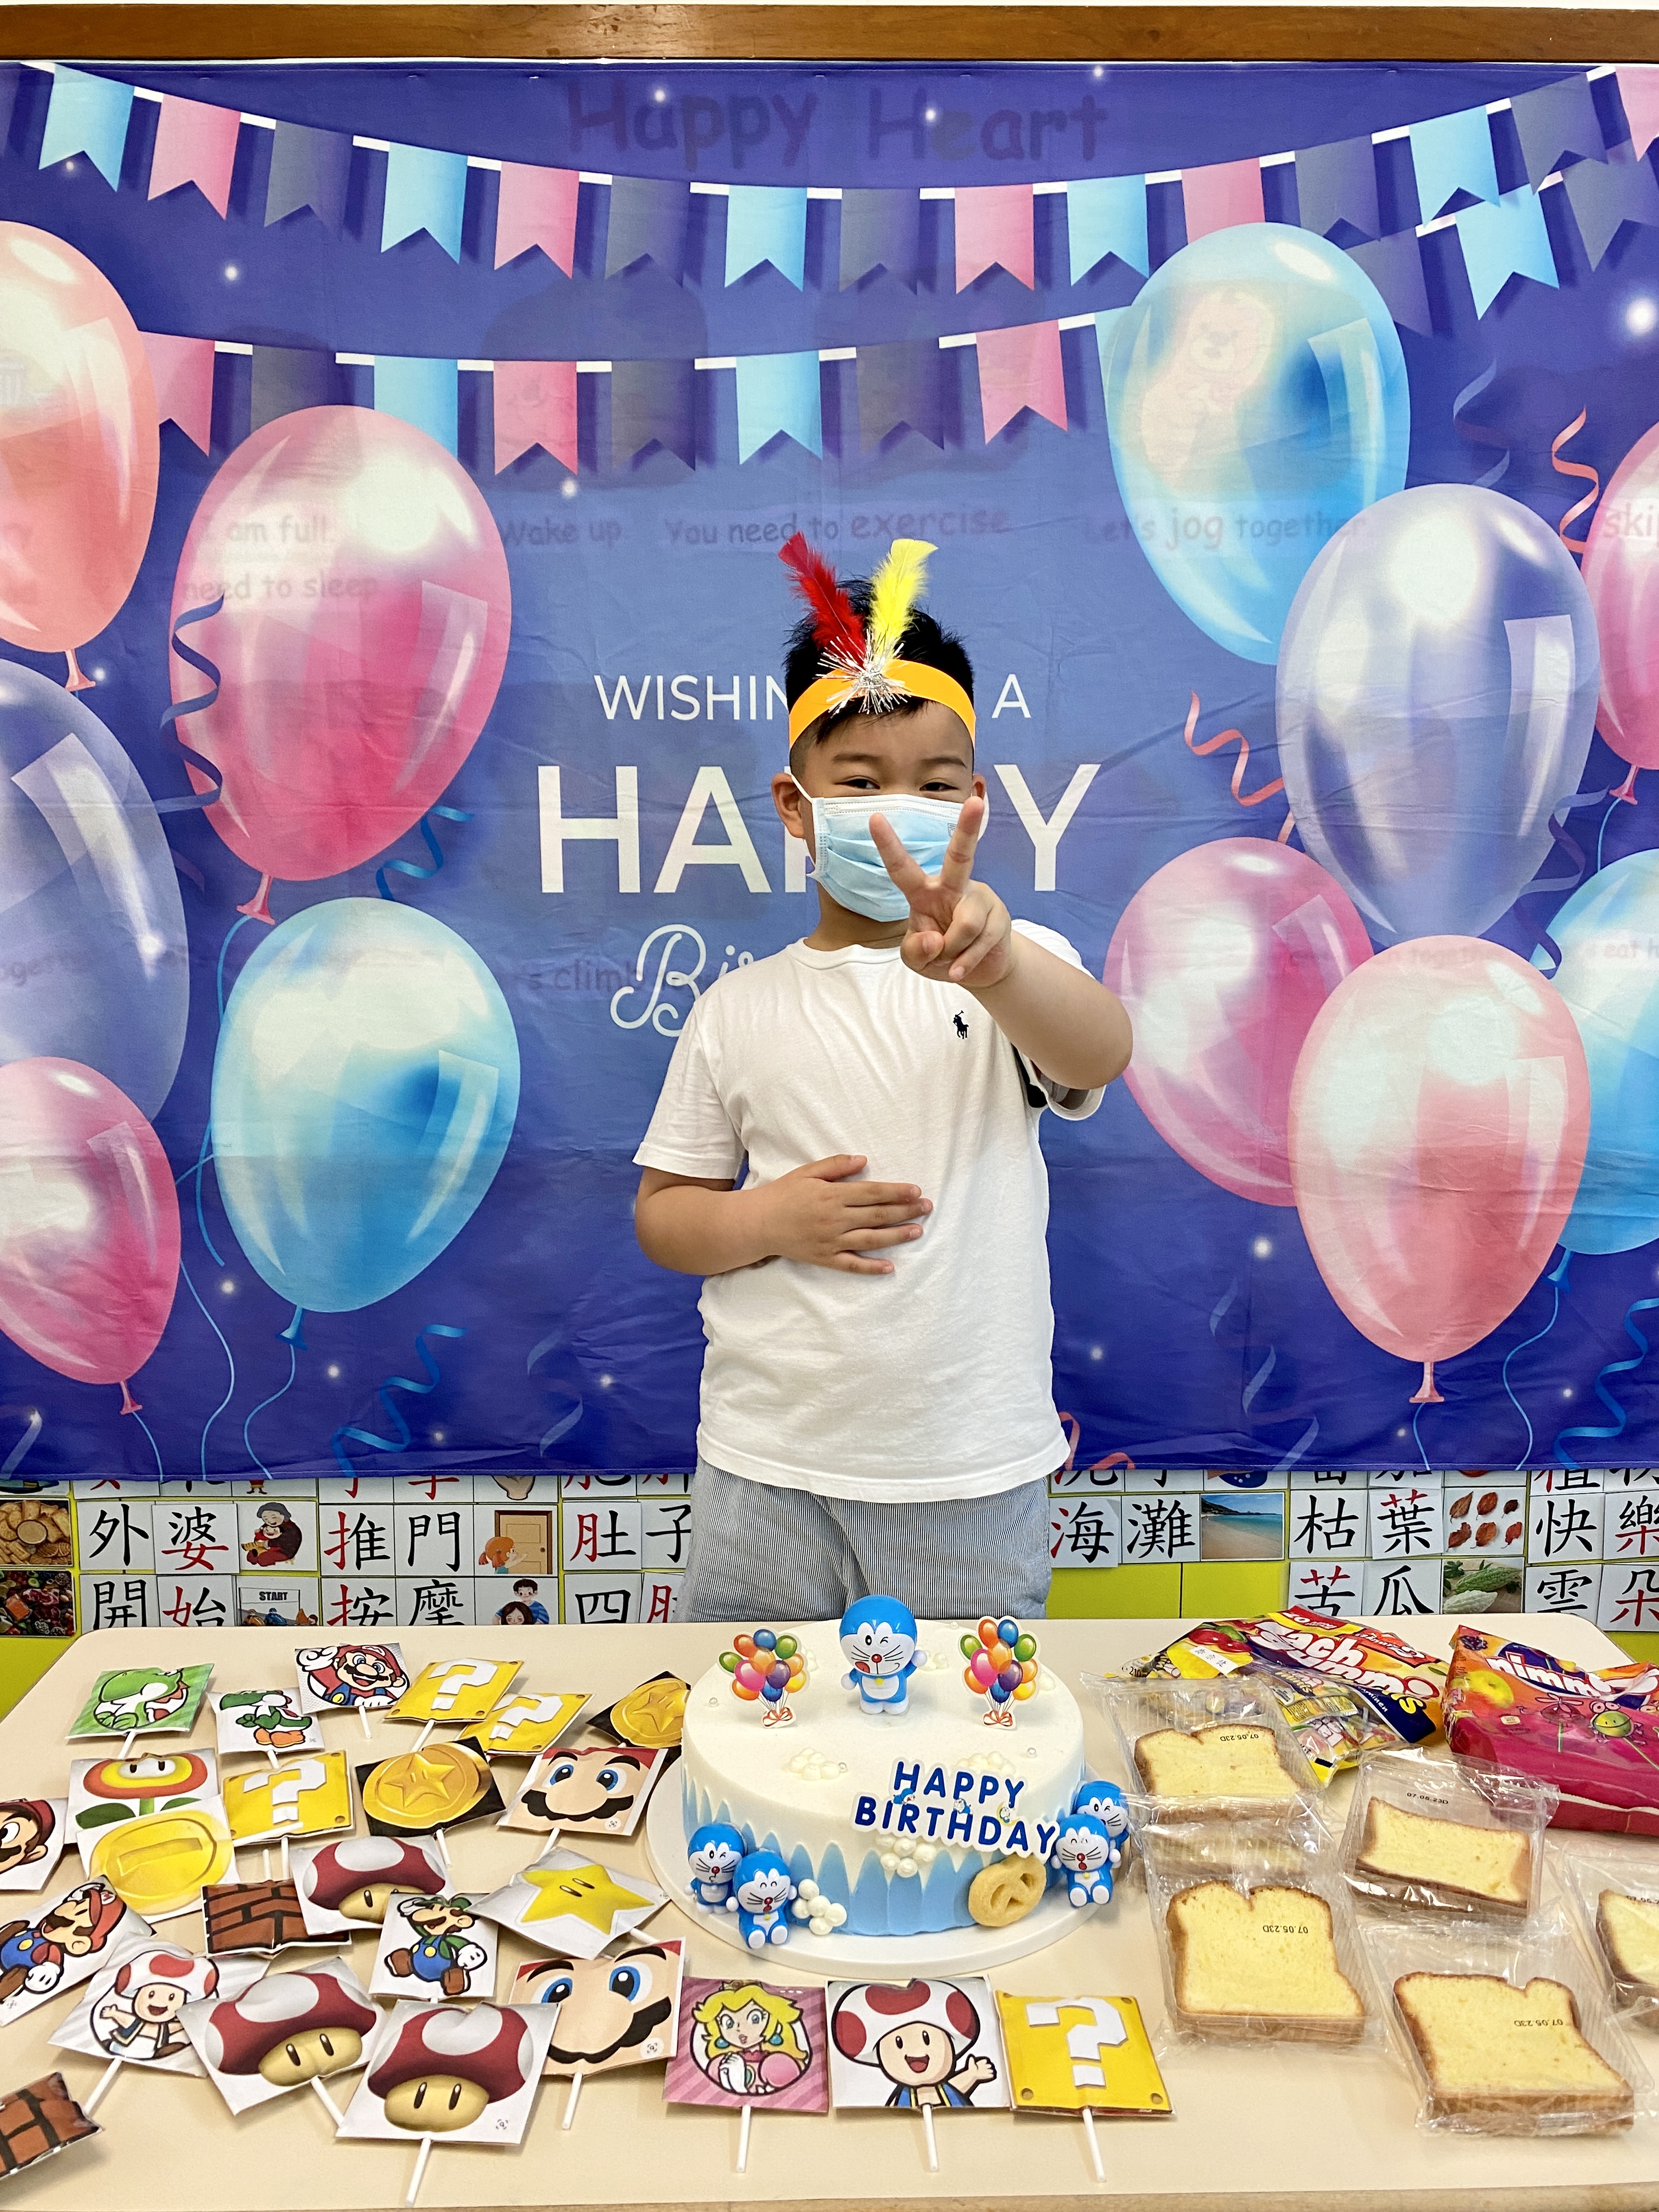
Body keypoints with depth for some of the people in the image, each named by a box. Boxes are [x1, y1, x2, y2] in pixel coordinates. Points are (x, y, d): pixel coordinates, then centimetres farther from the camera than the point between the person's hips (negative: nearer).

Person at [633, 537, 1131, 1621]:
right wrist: (771, 1219, -13)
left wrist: (990, 962, -46)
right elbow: (662, 1213, 7)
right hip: (766, 1465, 2)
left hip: (972, 1483, -1)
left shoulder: (1021, 971, -4)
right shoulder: (740, 1009, 2)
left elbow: (1101, 1053, -26)